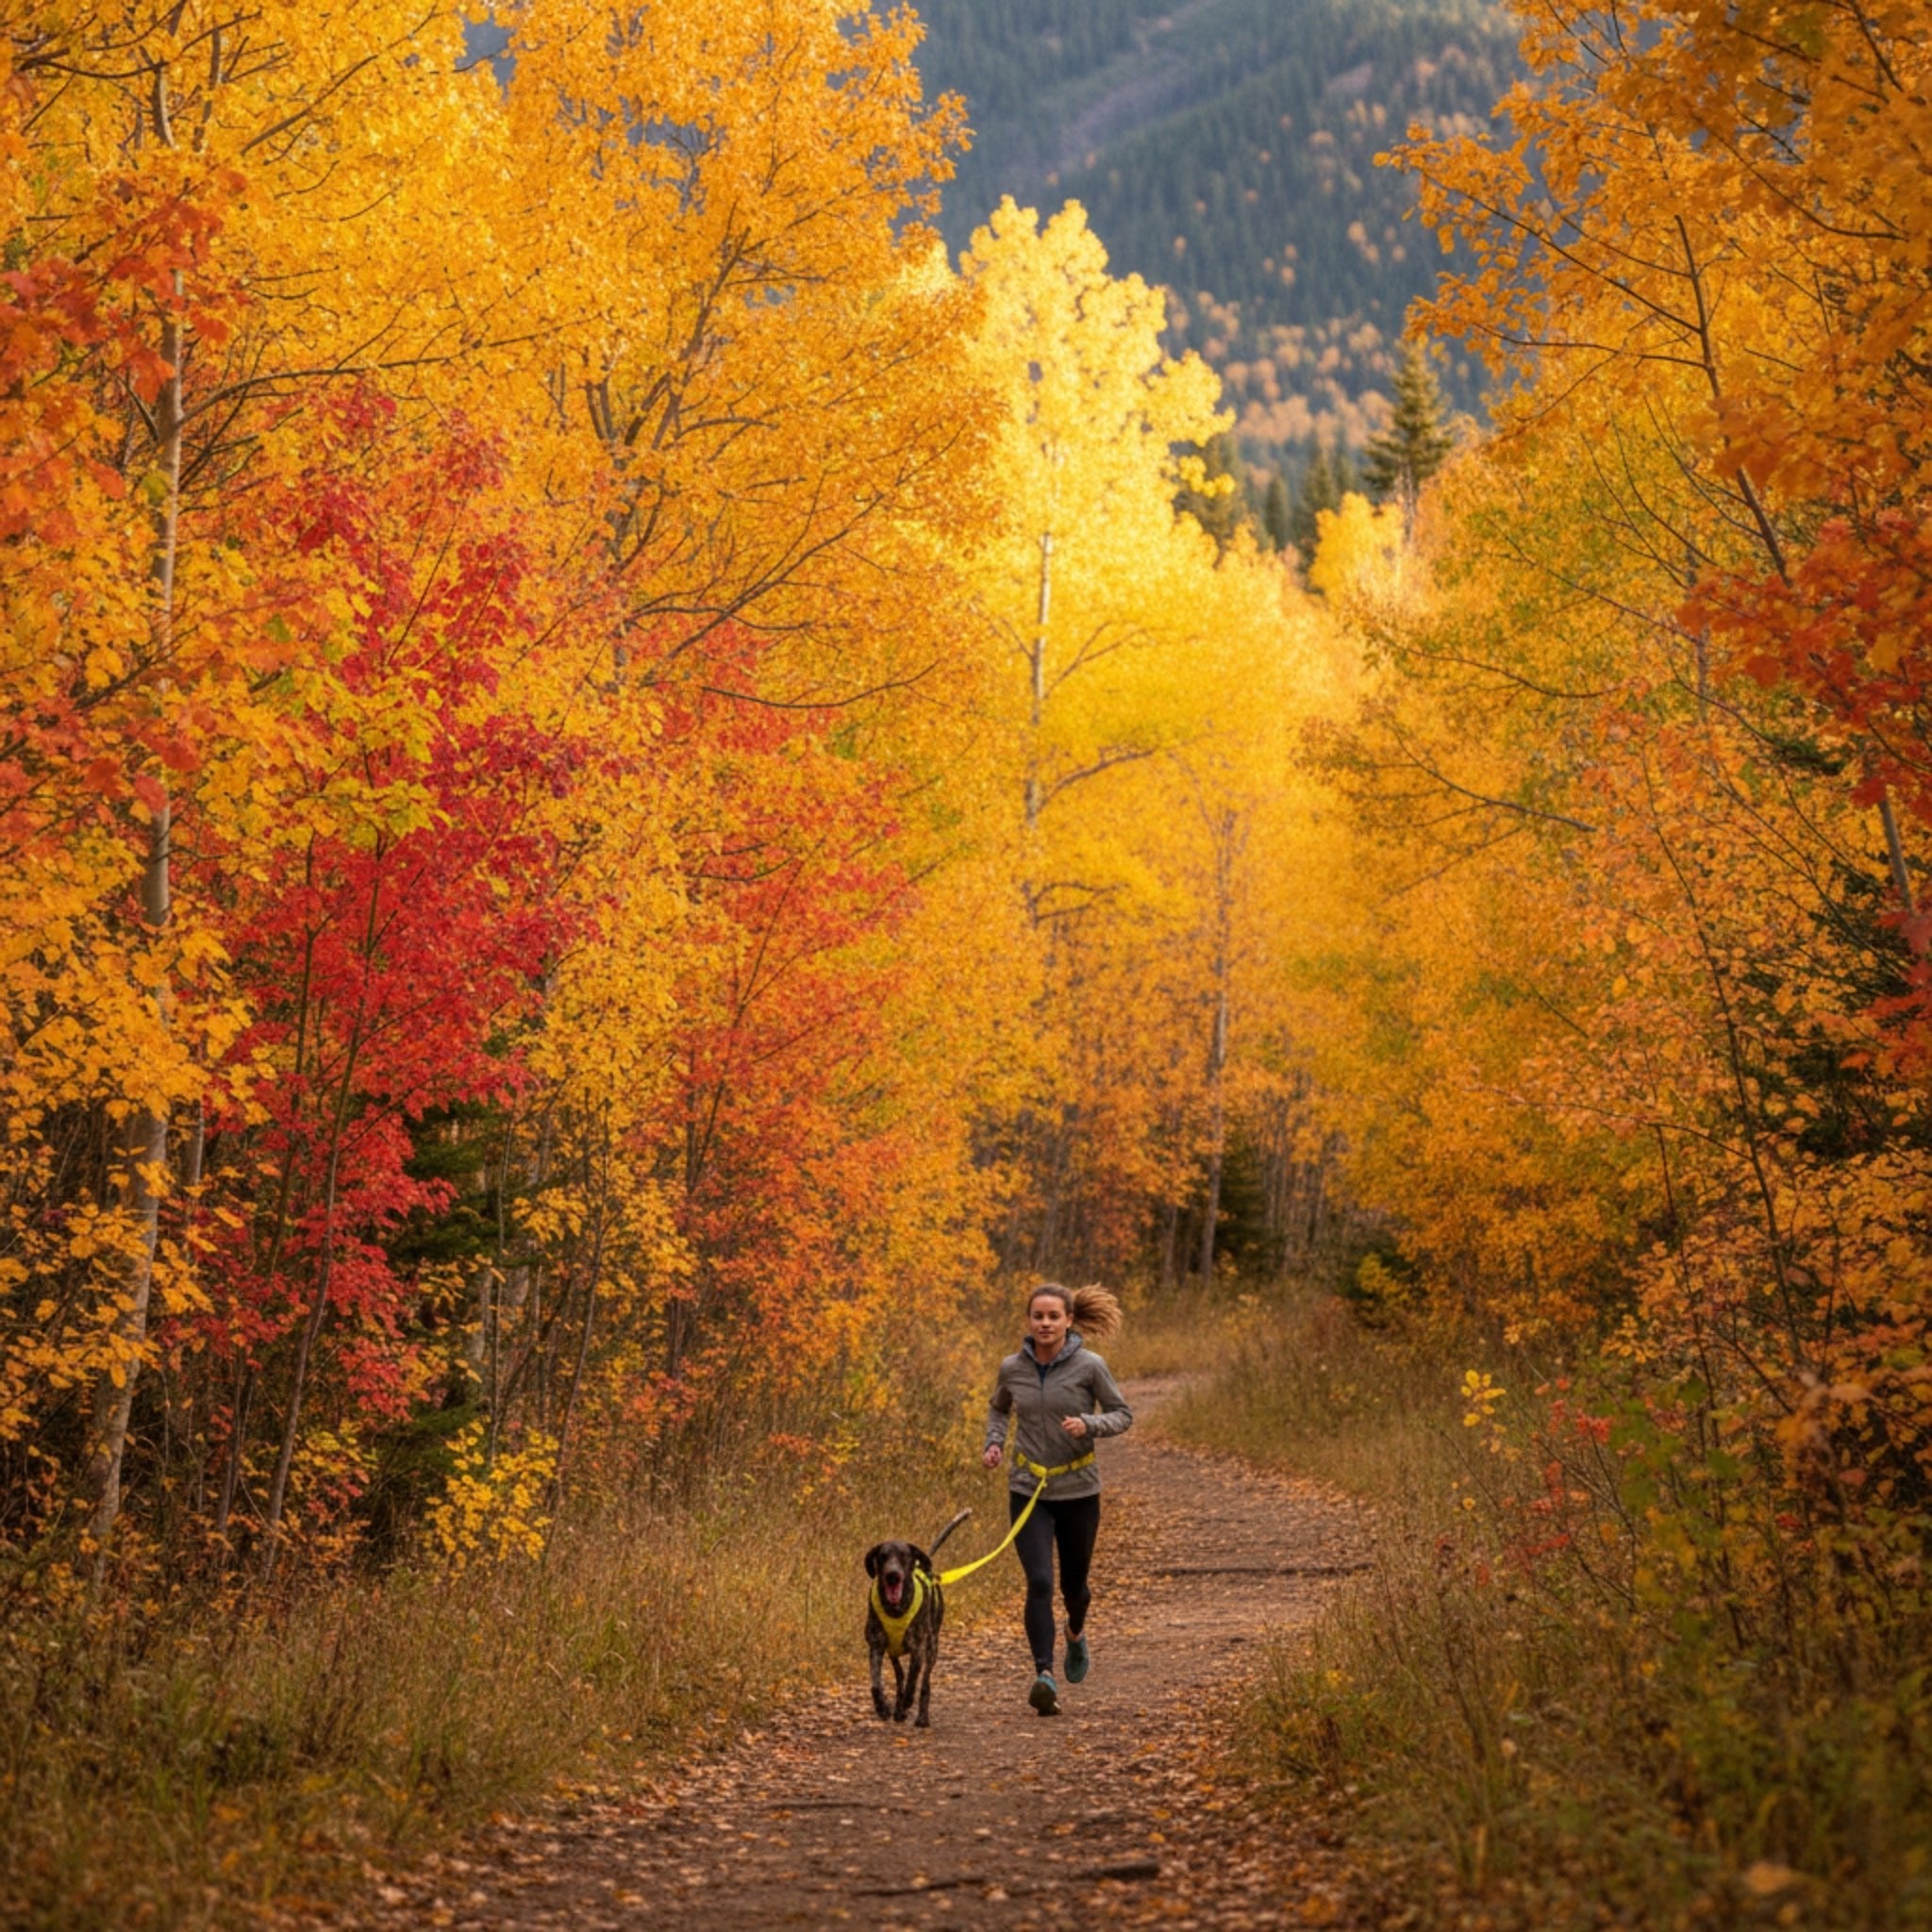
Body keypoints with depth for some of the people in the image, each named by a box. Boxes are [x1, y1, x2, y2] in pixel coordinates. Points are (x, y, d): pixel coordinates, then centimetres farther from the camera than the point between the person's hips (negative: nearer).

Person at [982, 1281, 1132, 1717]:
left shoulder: (1089, 1366, -9)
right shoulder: (1012, 1368, -1)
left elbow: (1122, 1415, -2)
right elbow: (999, 1409, 19)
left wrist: (1088, 1424, -21)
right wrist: (995, 1442, 0)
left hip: (1078, 1492, 0)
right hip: (1028, 1492, 0)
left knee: (1073, 1583, 15)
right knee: (1039, 1582, -16)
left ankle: (1076, 1634, 49)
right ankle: (1044, 1676, -22)